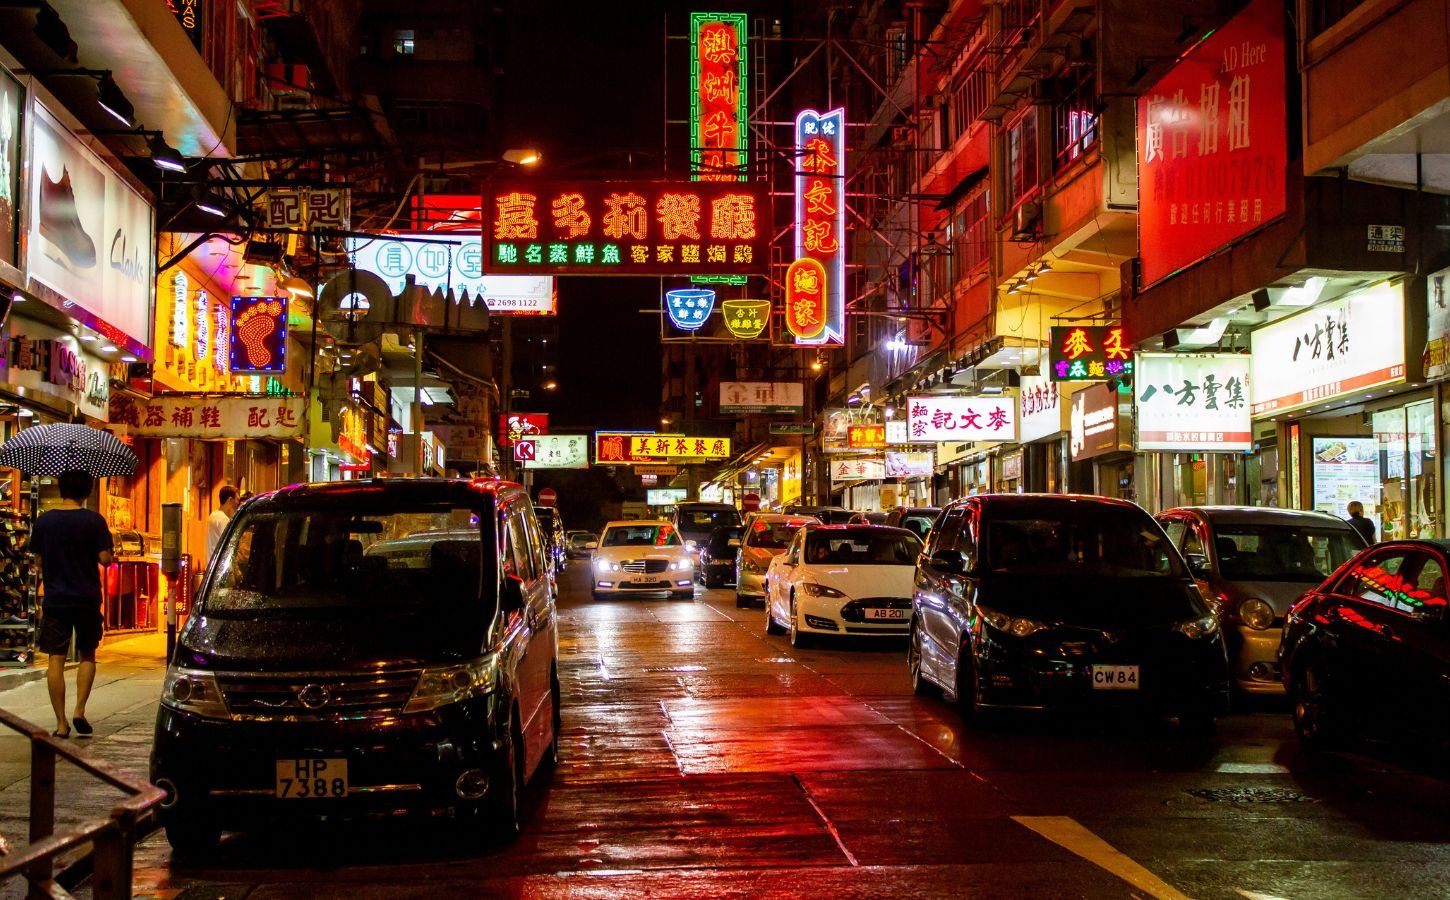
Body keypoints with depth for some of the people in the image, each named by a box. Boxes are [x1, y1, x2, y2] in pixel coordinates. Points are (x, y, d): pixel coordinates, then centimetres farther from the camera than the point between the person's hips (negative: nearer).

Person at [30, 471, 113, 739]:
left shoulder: (43, 522, 0)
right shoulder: (93, 520, -8)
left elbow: (38, 560, 6)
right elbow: (105, 559, -9)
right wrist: (106, 542, 9)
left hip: (55, 599, 1)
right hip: (87, 599, -1)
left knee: (56, 661, 3)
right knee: (87, 656, 15)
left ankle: (61, 723, 0)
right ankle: (79, 710, 1)